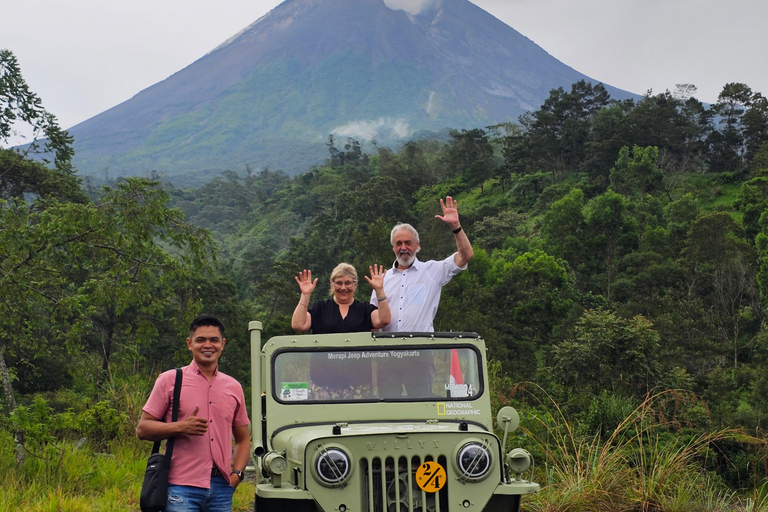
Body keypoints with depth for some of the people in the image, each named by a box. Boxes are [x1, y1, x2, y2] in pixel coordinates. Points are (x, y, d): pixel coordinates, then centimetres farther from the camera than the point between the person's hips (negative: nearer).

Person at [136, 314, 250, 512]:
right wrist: (180, 427, -15)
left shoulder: (233, 387, 13)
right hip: (182, 488, -4)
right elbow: (142, 429, 0)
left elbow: (243, 439, 20)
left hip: (221, 488, 4)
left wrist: (237, 473, 4)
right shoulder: (169, 381, 2)